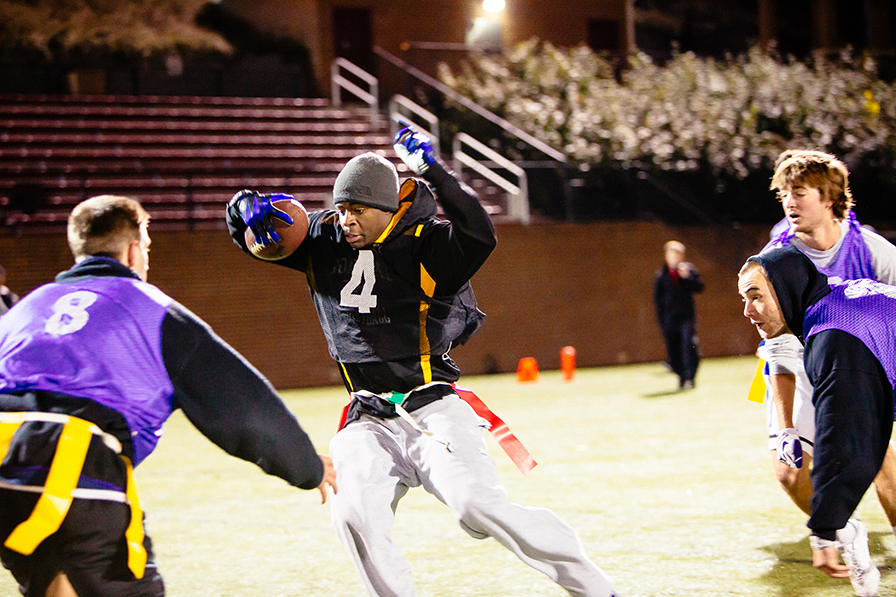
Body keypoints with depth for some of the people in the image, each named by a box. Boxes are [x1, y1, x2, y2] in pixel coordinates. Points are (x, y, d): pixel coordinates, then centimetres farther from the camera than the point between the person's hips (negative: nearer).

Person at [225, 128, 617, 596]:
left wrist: (432, 171, -27)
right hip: (369, 422, 5)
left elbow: (480, 235, -25)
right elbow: (240, 224, 14)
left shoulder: (426, 246, -4)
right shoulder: (323, 241, 9)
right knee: (355, 516, -22)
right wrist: (249, 208, -10)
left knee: (479, 506, -22)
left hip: (432, 410, -4)